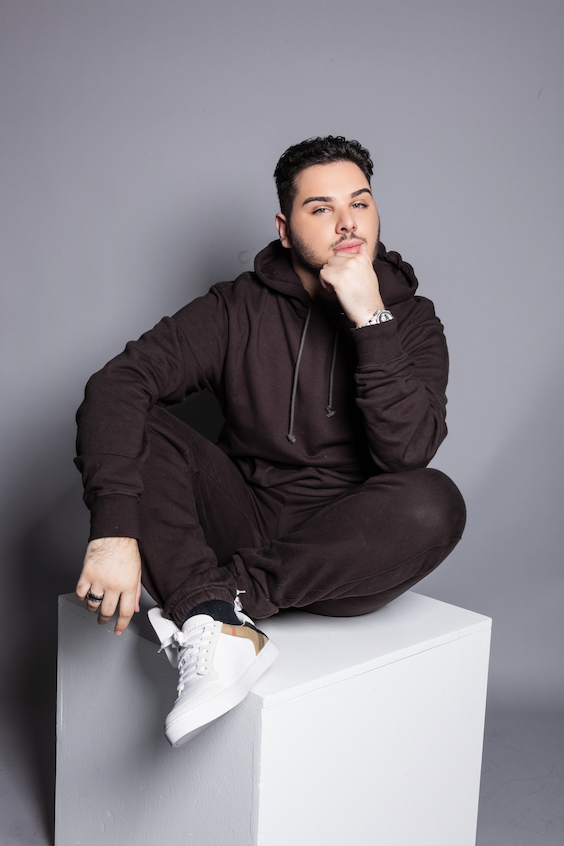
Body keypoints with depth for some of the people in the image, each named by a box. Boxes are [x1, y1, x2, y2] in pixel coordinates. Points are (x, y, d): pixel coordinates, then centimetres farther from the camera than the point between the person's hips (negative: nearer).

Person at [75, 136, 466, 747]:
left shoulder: (411, 320, -1)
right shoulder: (240, 308, -3)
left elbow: (408, 450, -18)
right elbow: (117, 383, -18)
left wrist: (370, 320, -24)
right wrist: (114, 529, -32)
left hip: (346, 551, 0)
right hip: (245, 523, 1)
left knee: (434, 503, -32)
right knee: (126, 427, -19)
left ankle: (226, 591, -27)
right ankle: (219, 628, -37)